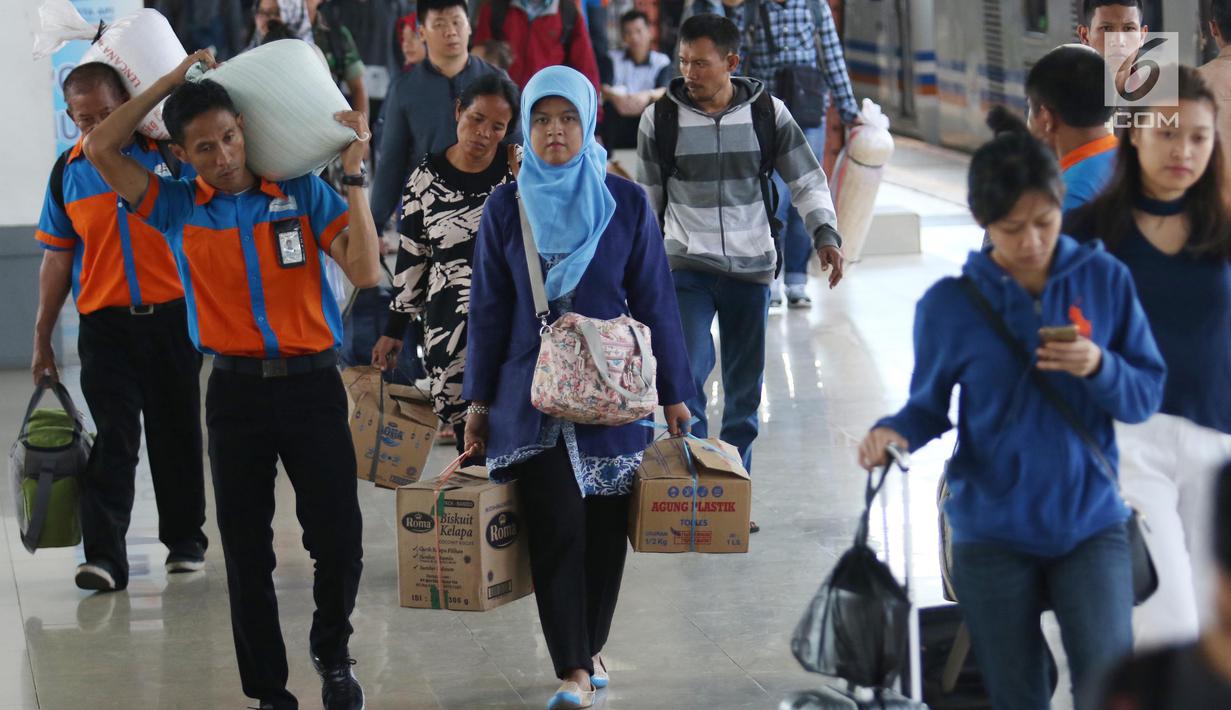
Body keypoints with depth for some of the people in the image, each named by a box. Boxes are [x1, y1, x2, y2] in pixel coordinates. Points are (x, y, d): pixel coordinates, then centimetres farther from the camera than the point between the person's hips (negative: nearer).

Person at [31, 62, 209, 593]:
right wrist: (42, 339, 9)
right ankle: (104, 557, -11)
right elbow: (57, 257, 10)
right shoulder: (68, 172, 4)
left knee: (177, 434, 9)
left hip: (171, 316, 0)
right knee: (110, 440, -7)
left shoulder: (170, 152, -2)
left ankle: (185, 540, 24)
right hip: (104, 324, 0)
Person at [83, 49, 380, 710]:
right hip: (236, 390, 1)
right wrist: (172, 80, -2)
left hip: (311, 383, -1)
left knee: (338, 539, -1)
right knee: (247, 551, 6)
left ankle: (332, 655, 26)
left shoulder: (303, 192, -1)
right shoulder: (179, 207, 3)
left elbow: (365, 271, -9)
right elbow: (100, 148, -4)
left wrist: (353, 173, -12)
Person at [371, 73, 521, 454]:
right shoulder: (426, 180, 3)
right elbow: (411, 260, 11)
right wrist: (394, 330, 12)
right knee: (467, 437, -1)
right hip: (449, 326, 1)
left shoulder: (519, 168, 0)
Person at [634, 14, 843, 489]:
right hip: (686, 267, -1)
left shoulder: (767, 112, -2)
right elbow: (646, 199, 9)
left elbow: (807, 180, 5)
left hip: (751, 270, 1)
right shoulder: (660, 118, -2)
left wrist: (825, 234, -11)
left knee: (745, 388, 9)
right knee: (685, 376, -16)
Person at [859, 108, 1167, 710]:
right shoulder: (950, 304, -5)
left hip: (1090, 522, 0)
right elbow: (930, 406, 3)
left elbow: (1147, 395, 0)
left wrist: (1099, 368, -20)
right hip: (993, 531, 0)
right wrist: (894, 432, -18)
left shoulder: (1104, 280, -3)